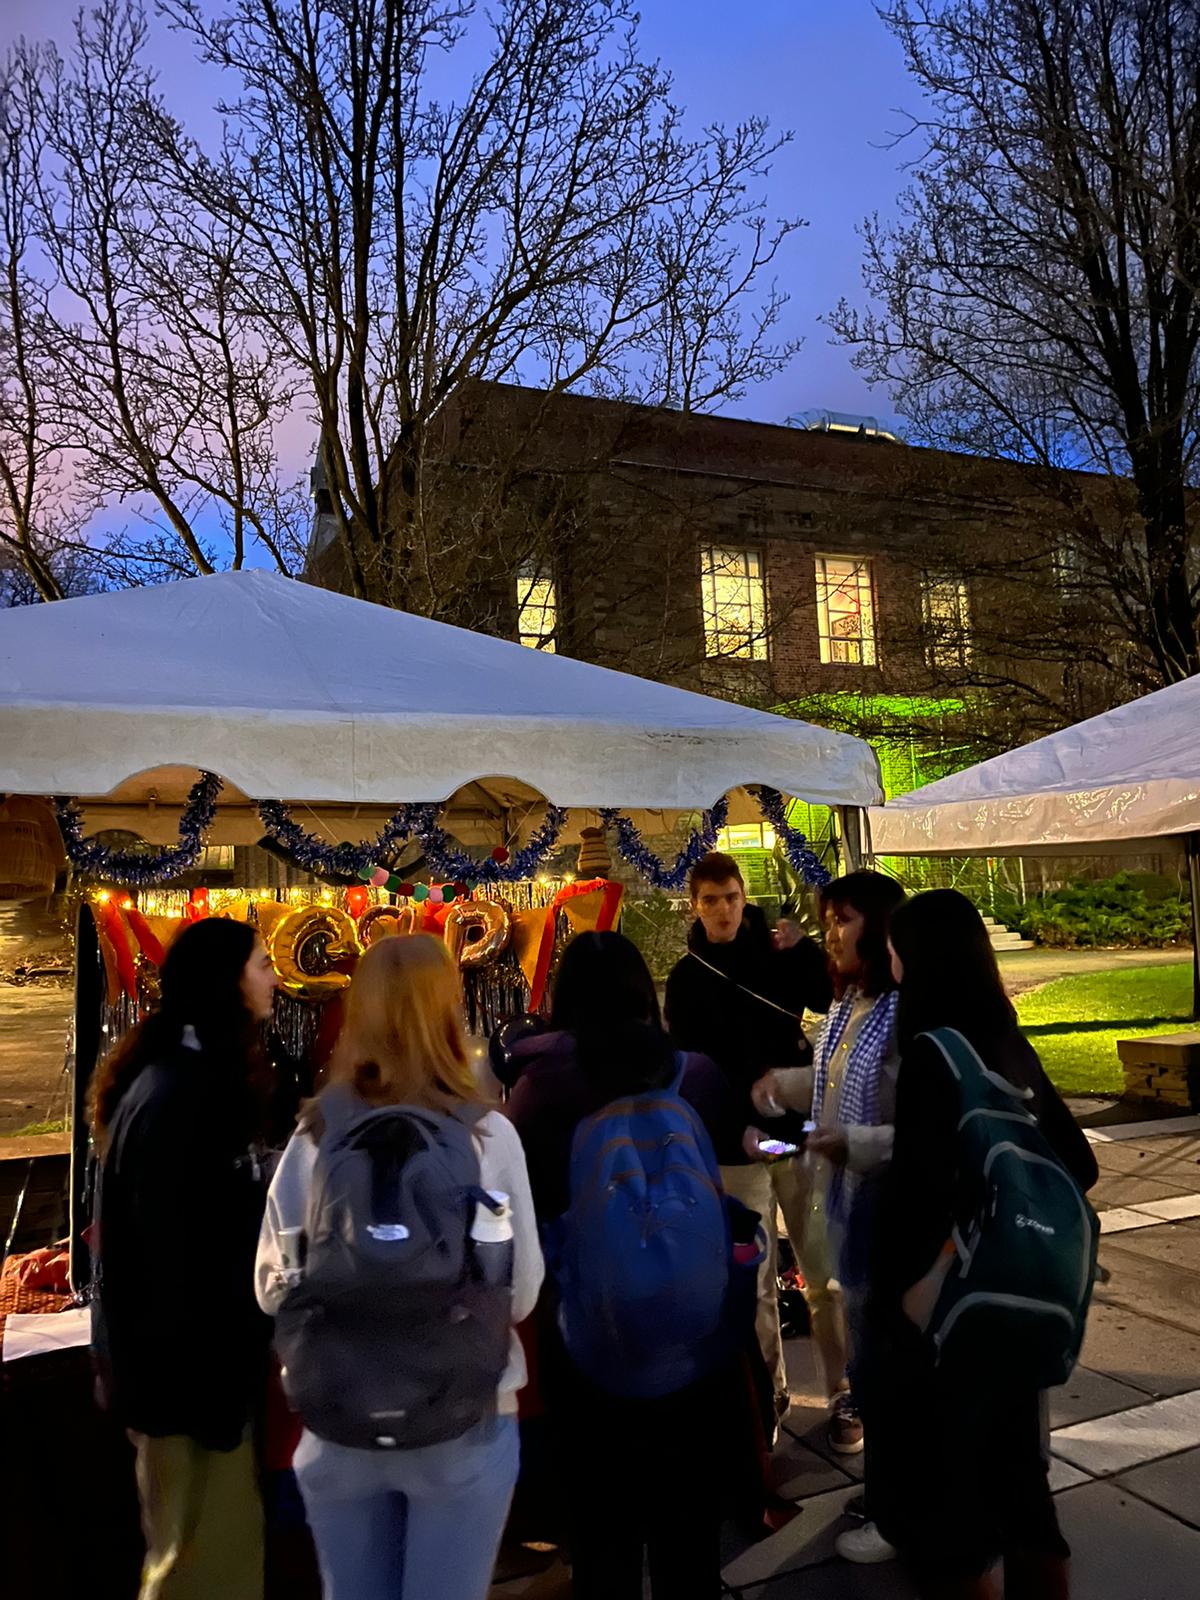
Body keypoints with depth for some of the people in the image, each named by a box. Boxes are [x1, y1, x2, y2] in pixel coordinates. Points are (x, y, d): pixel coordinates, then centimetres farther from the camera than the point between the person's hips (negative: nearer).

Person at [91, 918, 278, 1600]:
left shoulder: (199, 1080, 9)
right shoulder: (177, 1095, -24)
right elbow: (171, 1254, -26)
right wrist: (200, 1389, -20)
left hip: (203, 1354, 10)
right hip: (187, 1366, -10)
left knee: (228, 1543, 20)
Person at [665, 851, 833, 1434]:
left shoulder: (779, 955, 3)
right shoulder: (687, 979, 3)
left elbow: (835, 1000, -10)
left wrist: (802, 949, -21)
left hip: (801, 1130, 0)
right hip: (735, 1144, 0)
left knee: (826, 1268, 2)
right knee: (754, 1278, 8)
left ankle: (844, 1387, 15)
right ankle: (768, 1390, 23)